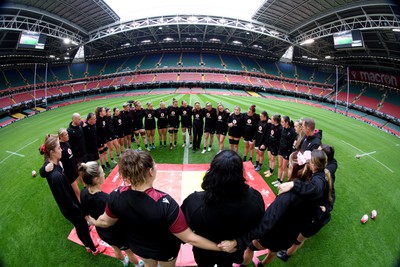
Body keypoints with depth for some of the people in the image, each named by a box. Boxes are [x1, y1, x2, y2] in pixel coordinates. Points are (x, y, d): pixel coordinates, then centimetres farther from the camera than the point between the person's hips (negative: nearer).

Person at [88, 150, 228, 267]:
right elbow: (189, 238, -33)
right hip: (165, 250, -3)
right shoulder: (165, 203, -42)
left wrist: (94, 222, 15)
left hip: (137, 247, 3)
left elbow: (106, 221, -8)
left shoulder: (116, 196, -29)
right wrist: (221, 246, -22)